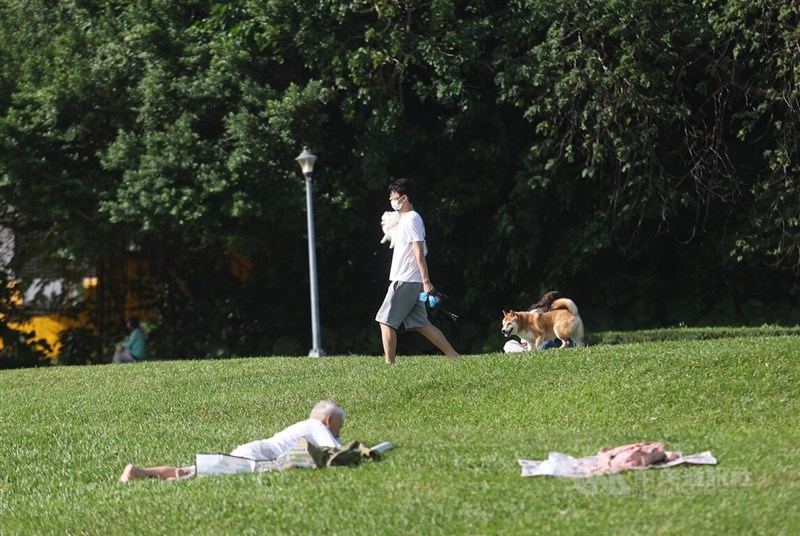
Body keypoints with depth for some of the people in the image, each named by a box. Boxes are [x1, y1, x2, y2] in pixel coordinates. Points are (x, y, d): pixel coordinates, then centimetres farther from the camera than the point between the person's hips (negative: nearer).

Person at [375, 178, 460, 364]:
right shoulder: (404, 219, 19)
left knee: (386, 321, -7)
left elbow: (419, 252, -19)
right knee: (420, 324, 9)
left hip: (405, 281, -10)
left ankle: (389, 365, -7)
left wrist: (426, 281, -24)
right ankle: (453, 356, 8)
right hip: (408, 281, 10)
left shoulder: (411, 220, -12)